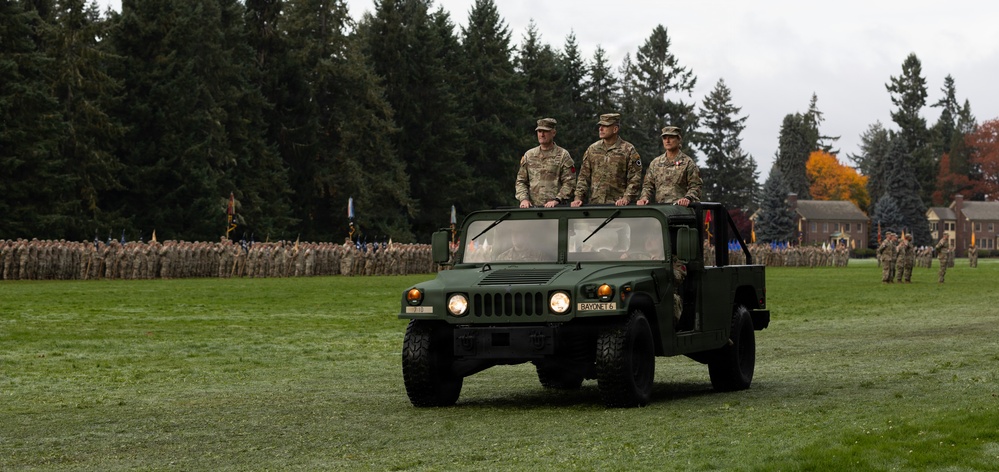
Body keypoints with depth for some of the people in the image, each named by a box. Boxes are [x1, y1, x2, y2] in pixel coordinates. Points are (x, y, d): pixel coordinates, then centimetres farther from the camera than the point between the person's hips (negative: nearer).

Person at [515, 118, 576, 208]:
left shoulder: (563, 155, 4)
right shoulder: (528, 155, 16)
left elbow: (569, 183, -2)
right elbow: (521, 181, 16)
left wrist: (556, 200, -14)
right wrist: (524, 198, -1)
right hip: (533, 207, 3)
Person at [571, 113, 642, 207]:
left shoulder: (628, 150, 2)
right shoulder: (592, 149, 13)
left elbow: (634, 179, -3)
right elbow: (584, 177, 13)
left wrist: (626, 198, -15)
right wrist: (578, 197, 0)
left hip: (618, 205, -3)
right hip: (594, 204, 3)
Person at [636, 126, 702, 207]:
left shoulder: (688, 162, 8)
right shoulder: (655, 163, 20)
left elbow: (695, 187, 3)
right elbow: (648, 185, 22)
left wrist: (688, 198, -15)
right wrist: (645, 197, 2)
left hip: (680, 207, -3)